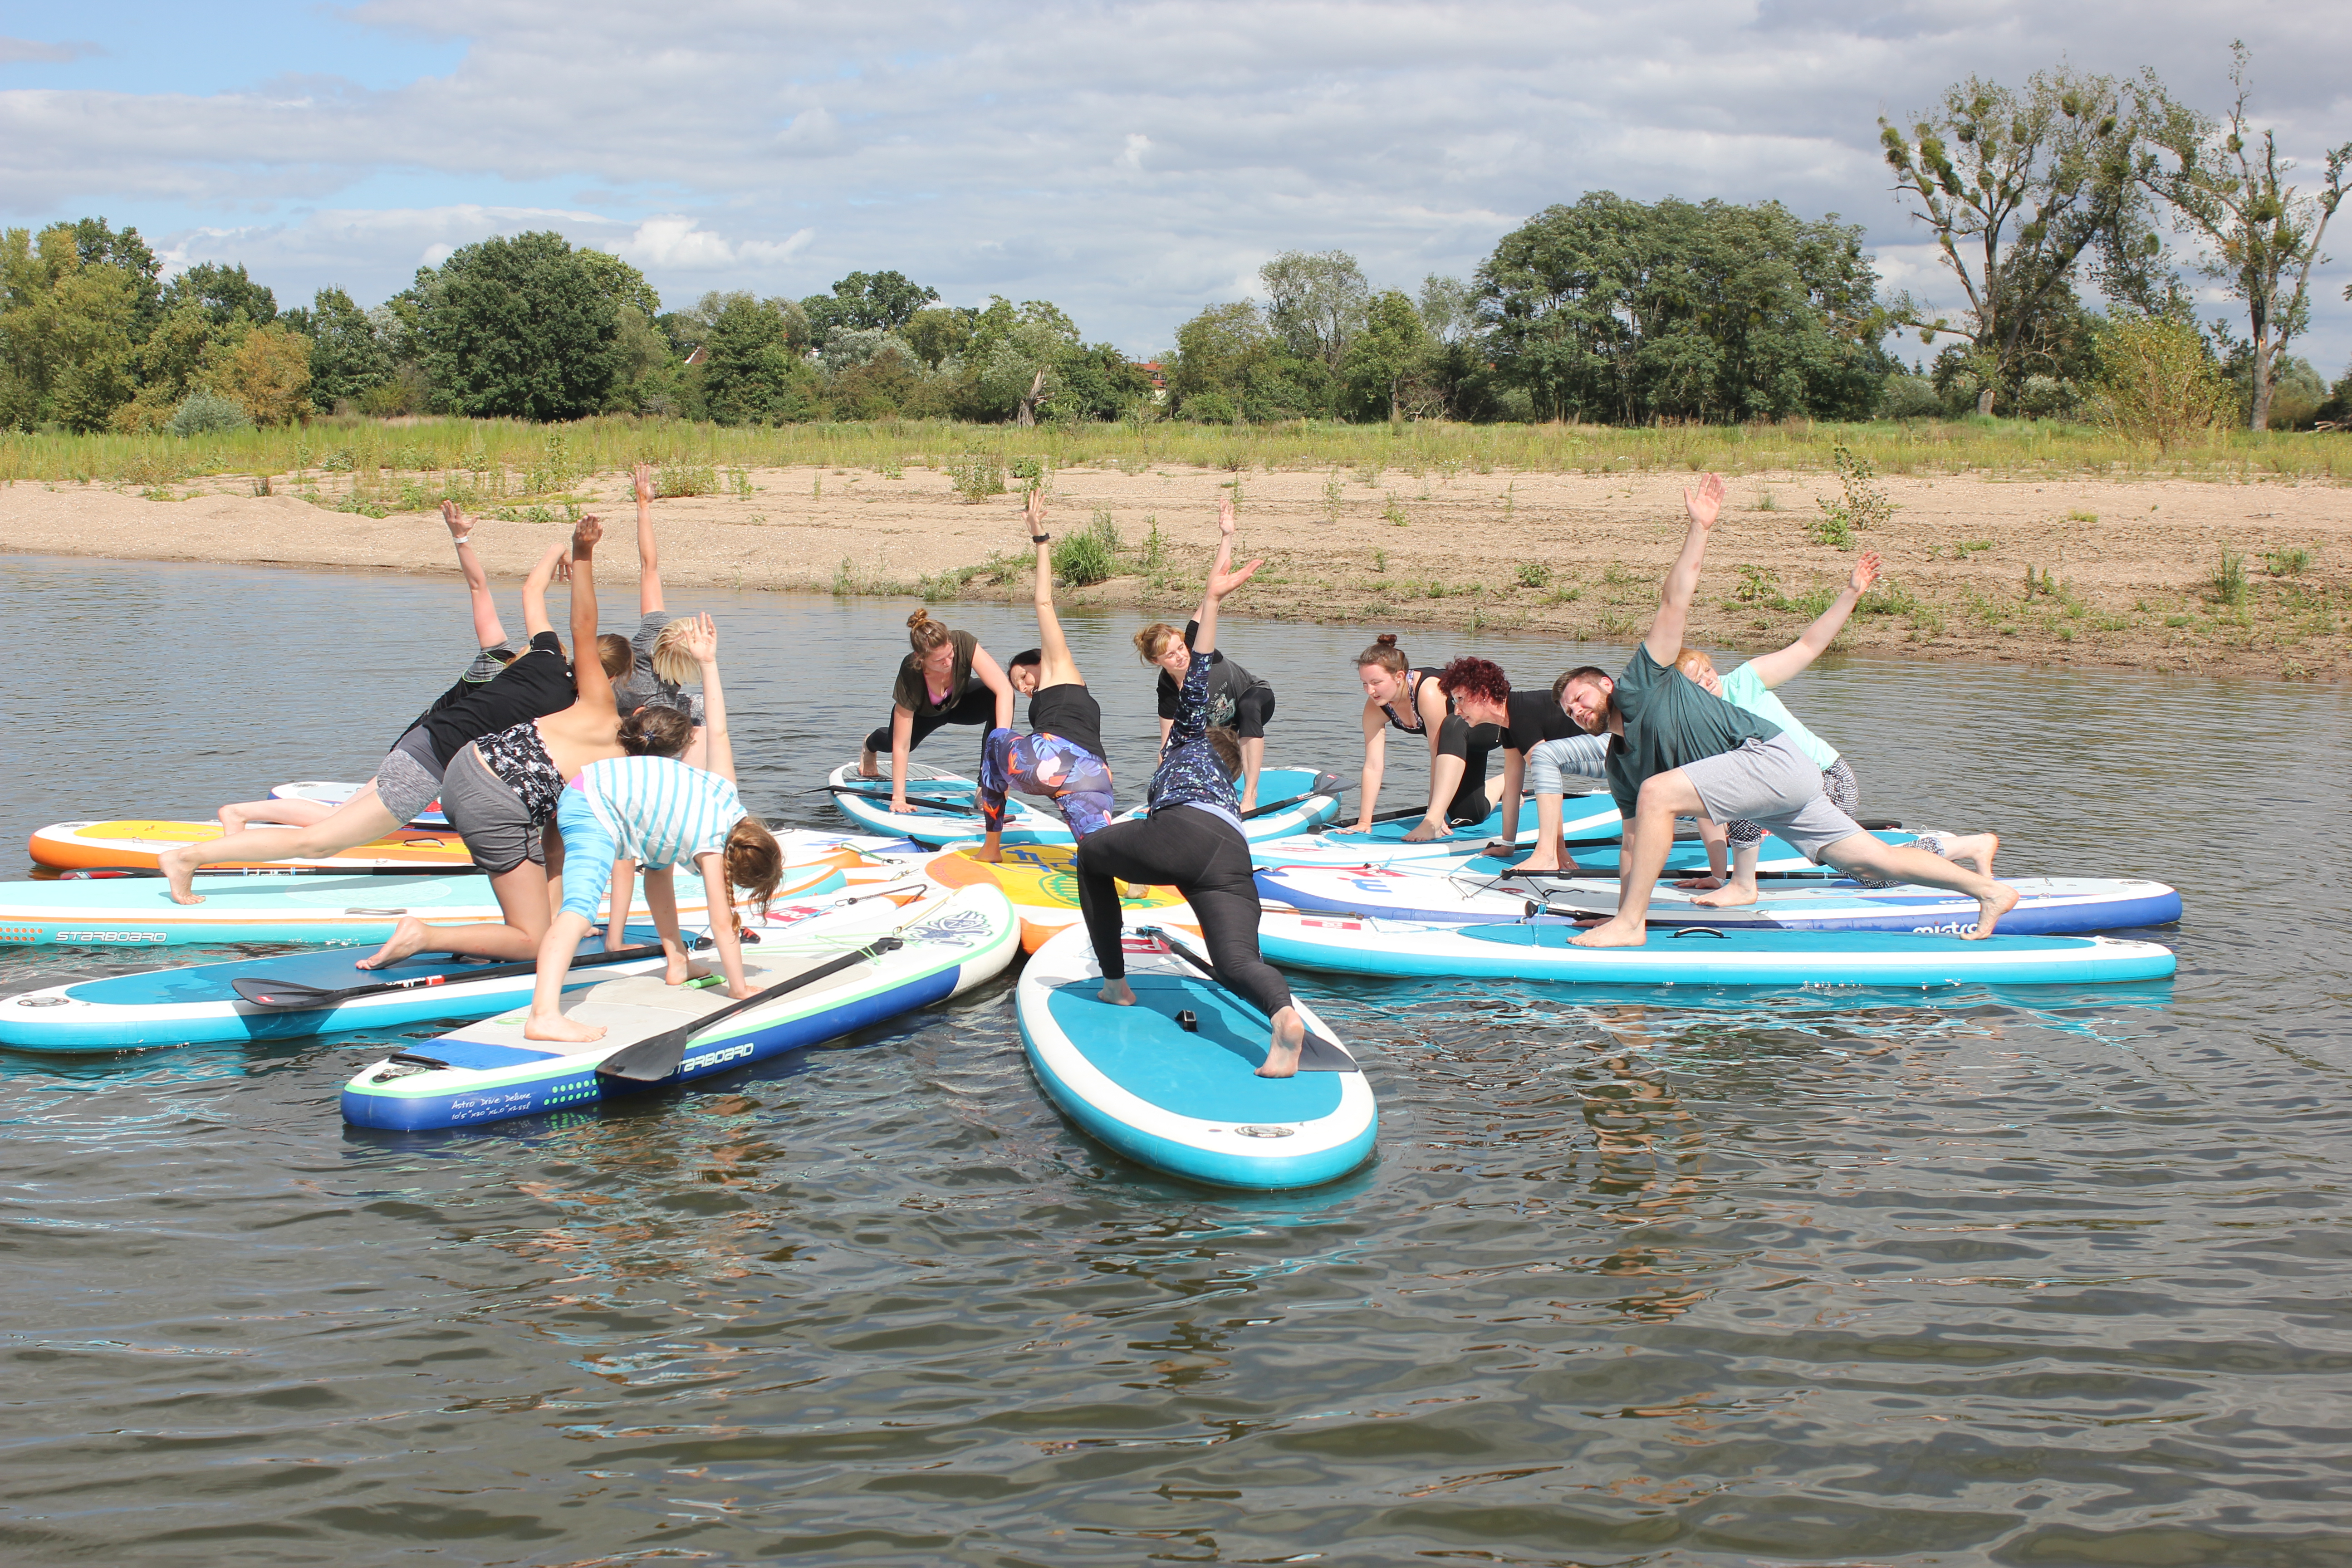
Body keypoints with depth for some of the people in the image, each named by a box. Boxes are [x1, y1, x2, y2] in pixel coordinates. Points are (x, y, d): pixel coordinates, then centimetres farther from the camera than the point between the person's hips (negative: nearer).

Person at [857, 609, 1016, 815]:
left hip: (960, 701, 0)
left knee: (996, 698, -33)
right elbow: (901, 746, -34)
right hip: (924, 712, 0)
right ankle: (870, 745, 67)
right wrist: (898, 798, -36)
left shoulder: (964, 644, -42)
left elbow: (1005, 689, -48)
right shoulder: (909, 677, -42)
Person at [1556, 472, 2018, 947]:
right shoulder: (1621, 764, 18)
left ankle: (1630, 925, -25)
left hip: (1770, 754, -10)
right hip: (1782, 787, 10)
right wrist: (1624, 914, 16)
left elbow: (1675, 603, -11)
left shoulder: (1640, 685, -2)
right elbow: (1635, 845, 20)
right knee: (1874, 859, 10)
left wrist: (1699, 529, -21)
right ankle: (1988, 890, 18)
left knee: (1658, 792, -24)